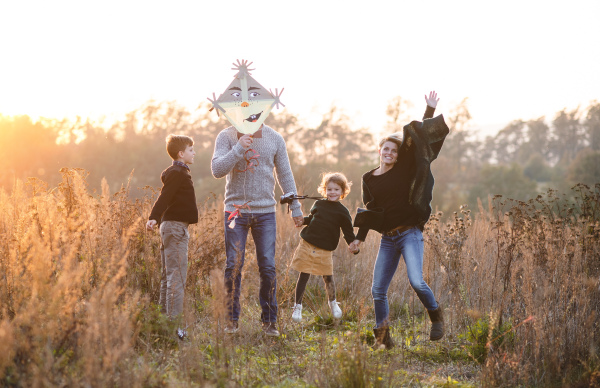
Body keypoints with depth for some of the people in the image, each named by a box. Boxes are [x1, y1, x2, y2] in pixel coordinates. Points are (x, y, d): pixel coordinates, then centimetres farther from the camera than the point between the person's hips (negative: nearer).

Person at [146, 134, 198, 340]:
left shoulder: (177, 172, 18)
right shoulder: (177, 173, -12)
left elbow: (166, 198, 26)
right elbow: (164, 197, -24)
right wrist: (153, 217, -36)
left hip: (170, 228, 11)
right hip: (175, 227, -11)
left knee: (168, 277, 13)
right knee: (177, 277, -11)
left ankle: (165, 316, 18)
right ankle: (175, 323, -13)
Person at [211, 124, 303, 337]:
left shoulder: (274, 139, 6)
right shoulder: (227, 136, 0)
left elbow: (285, 175, 13)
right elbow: (217, 170, -11)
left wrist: (295, 207, 14)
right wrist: (239, 149, -21)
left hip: (265, 213, 1)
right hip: (236, 210, -1)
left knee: (268, 267, -2)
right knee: (233, 266, -2)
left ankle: (269, 321, 8)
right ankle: (232, 320, 9)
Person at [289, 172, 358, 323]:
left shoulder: (342, 212, 1)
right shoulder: (318, 204, 7)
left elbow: (348, 232, 3)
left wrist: (353, 244, -13)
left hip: (325, 250, -1)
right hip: (307, 244, 1)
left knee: (328, 278, 6)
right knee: (303, 276, 2)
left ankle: (333, 302, 33)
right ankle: (297, 306, 14)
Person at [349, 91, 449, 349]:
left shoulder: (405, 168, 3)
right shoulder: (369, 179, 10)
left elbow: (419, 141, 0)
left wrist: (430, 111, -5)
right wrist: (360, 238, 15)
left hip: (410, 233, -4)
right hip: (387, 239, 4)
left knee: (416, 281, -20)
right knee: (378, 290, 0)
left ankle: (436, 315, 6)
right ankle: (383, 337, 13)